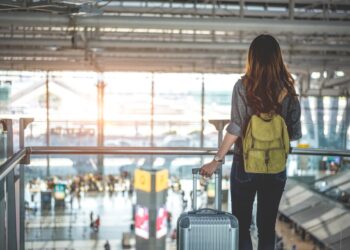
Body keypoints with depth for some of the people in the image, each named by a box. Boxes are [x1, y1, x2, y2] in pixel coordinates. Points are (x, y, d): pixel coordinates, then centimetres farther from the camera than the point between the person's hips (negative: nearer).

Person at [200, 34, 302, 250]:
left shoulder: (243, 86, -10)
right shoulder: (288, 90, -2)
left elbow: (236, 127, -15)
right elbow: (295, 133, 0)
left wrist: (217, 160, -11)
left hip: (246, 164, -2)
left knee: (241, 224, 11)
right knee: (267, 226, 12)